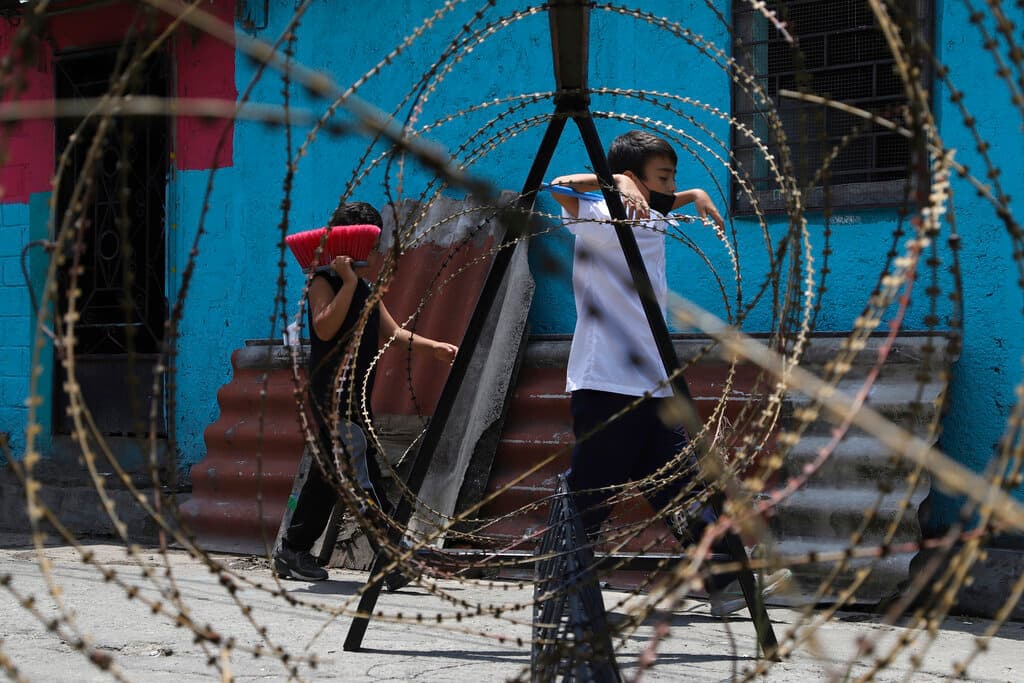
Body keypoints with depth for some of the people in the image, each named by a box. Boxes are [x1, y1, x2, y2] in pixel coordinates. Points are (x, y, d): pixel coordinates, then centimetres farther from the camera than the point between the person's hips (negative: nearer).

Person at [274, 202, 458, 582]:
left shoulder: (366, 286, 20)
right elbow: (324, 328, -23)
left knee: (328, 479, 10)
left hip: (353, 397, 9)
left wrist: (432, 348, 13)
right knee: (362, 473, -14)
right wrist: (349, 281, -24)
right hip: (331, 396, -9)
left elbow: (392, 332, 23)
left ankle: (293, 554, 16)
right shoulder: (324, 281, -7)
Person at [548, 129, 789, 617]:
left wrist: (694, 196, 19)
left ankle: (727, 583, 8)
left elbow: (663, 203, 37)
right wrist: (615, 182, -36)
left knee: (685, 489, 7)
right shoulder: (598, 223, -9)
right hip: (604, 388, -8)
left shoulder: (653, 223, 15)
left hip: (653, 389, 8)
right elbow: (561, 187, -27)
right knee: (588, 498, -4)